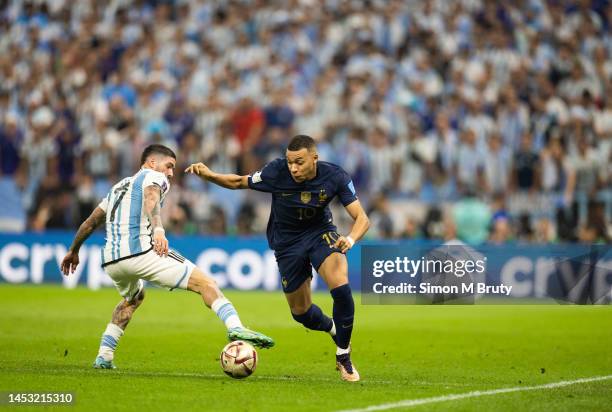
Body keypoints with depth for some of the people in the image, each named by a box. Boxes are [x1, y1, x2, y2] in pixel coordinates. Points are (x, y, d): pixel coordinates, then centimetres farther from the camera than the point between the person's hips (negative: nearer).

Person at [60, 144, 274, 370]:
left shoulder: (119, 187, 31)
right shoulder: (154, 177, 10)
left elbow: (90, 223, 36)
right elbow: (151, 199, -14)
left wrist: (73, 251, 50)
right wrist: (158, 229, -32)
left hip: (110, 261, 8)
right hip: (141, 251, -8)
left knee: (133, 298, 37)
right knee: (204, 283, -9)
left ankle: (103, 357, 29)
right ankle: (235, 328, -33)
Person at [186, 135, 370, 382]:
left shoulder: (335, 177, -23)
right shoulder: (276, 172, -25)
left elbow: (362, 218, -24)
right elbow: (239, 182, -8)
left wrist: (351, 239, -46)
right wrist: (208, 176, -24)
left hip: (320, 233, -1)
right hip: (286, 242, 1)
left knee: (341, 289, -27)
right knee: (301, 313, 7)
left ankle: (344, 359, -7)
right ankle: (333, 329, 45)